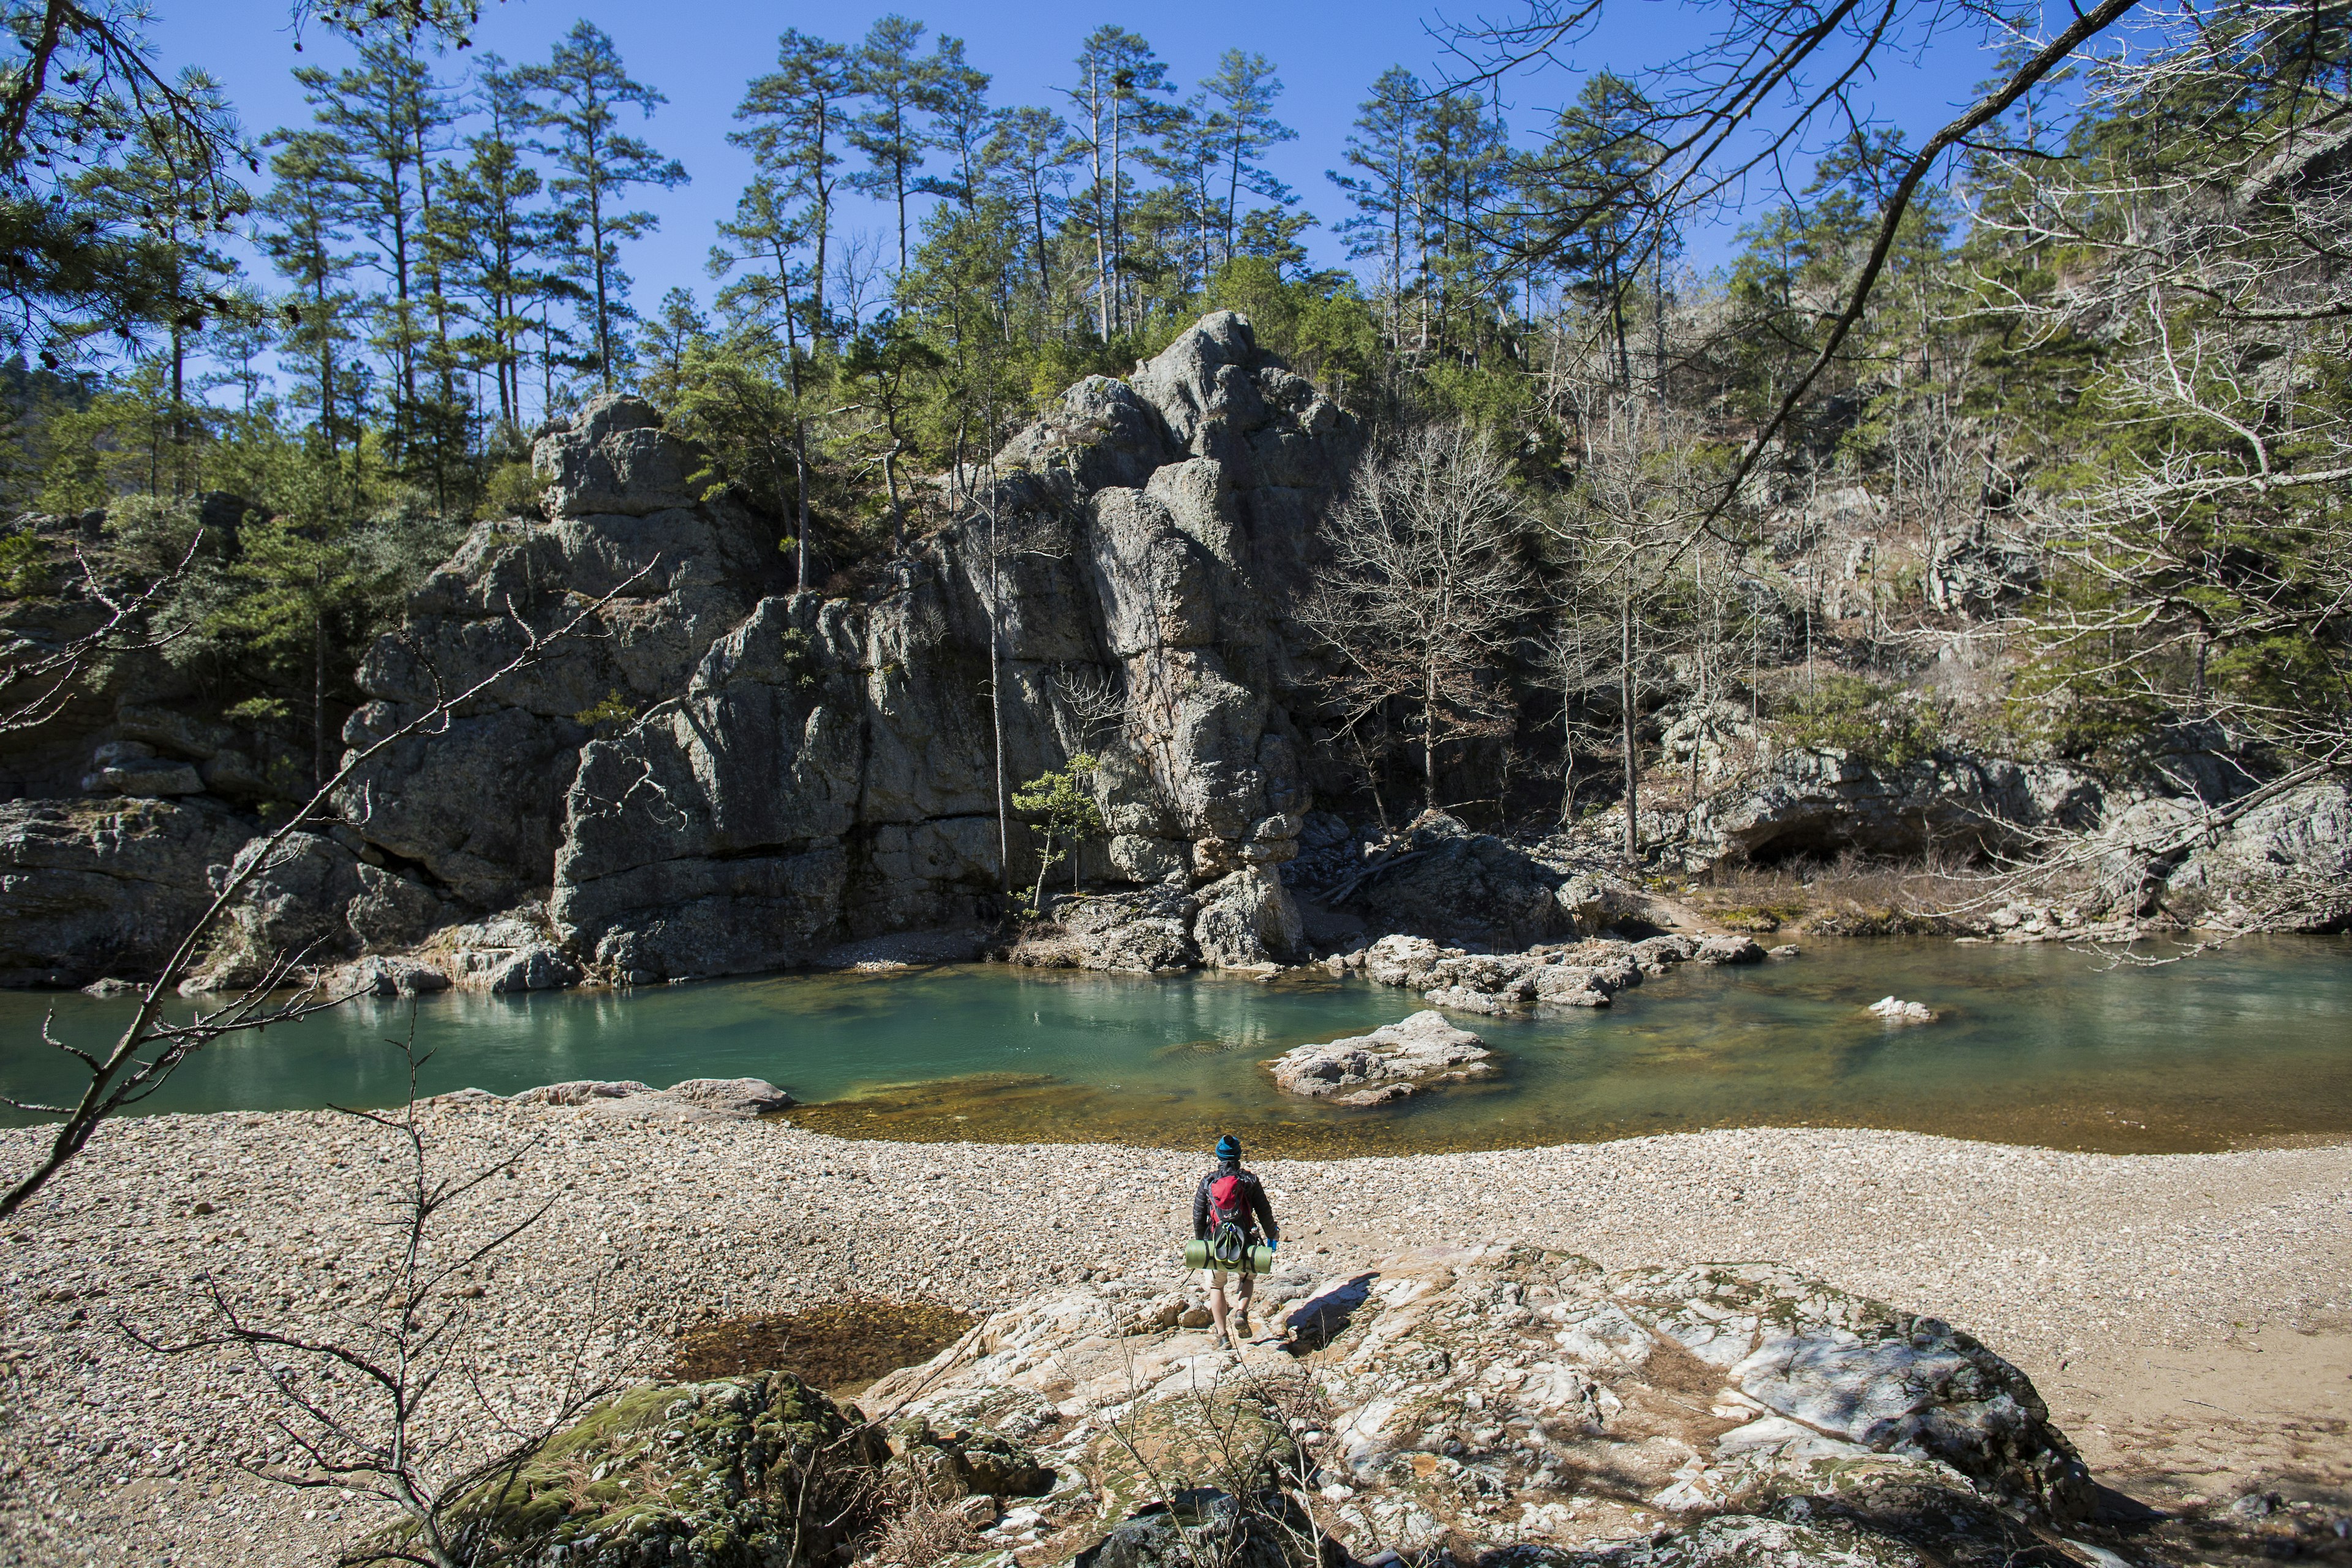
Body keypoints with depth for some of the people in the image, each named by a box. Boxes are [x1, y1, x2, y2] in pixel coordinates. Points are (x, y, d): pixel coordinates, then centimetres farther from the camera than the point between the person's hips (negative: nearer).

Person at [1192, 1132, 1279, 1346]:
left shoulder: (1208, 1181, 0)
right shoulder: (1250, 1180, -3)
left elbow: (1198, 1214, 4)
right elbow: (1264, 1212, 2)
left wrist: (1199, 1239, 21)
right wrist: (1272, 1234, 20)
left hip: (1215, 1243, 0)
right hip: (1244, 1245, 0)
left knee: (1216, 1286, 18)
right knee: (1247, 1277, 26)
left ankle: (1222, 1335, 10)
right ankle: (1242, 1314, 2)